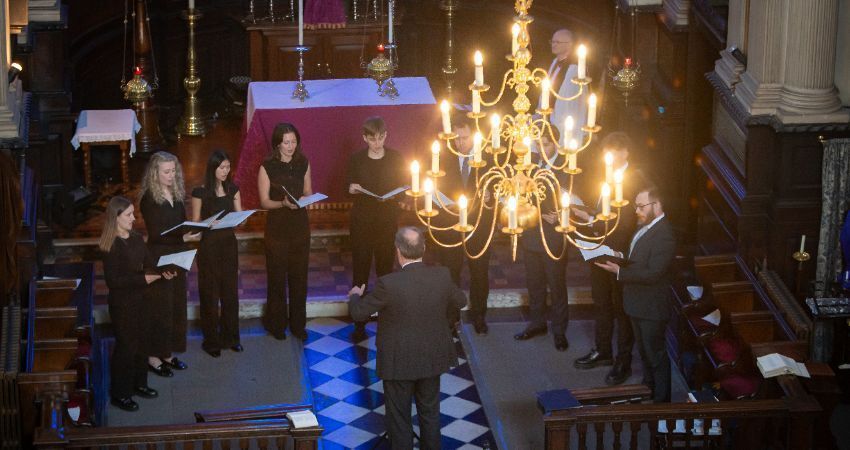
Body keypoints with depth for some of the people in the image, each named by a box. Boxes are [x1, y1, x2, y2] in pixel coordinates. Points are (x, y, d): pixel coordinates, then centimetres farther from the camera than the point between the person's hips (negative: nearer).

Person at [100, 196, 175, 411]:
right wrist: (144, 278, -26)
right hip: (121, 303, -8)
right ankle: (119, 393, 12)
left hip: (140, 299, 8)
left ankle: (138, 384, 34)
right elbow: (113, 280, -23)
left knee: (140, 342, 18)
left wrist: (162, 272, -11)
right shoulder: (111, 246, -20)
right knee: (125, 346, 0)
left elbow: (148, 264, 10)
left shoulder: (137, 239, 4)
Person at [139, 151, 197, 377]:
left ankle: (167, 353, 23)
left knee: (176, 305, 12)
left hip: (176, 257, 8)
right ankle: (154, 356, 7)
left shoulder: (176, 194, 7)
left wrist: (194, 232, 3)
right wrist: (184, 238, -27)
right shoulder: (149, 199, -16)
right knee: (159, 307, -2)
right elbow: (155, 234, -20)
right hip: (158, 258, -8)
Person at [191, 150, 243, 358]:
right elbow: (195, 222, -7)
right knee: (210, 293, 3)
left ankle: (230, 337, 24)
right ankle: (211, 341, 13)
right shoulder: (200, 192, -11)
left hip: (229, 243, 4)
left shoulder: (232, 189, 3)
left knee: (230, 291, 11)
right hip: (209, 245, -4)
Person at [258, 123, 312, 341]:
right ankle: (276, 324, 18)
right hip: (277, 226, -3)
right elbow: (264, 201, -7)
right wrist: (283, 204, -25)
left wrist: (305, 199, -12)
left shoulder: (303, 164, 3)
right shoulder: (267, 168, -9)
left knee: (299, 275, 9)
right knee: (277, 276, 4)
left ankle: (298, 323, 21)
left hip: (300, 224, 3)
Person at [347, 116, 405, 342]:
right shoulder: (356, 159, 0)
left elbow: (403, 188, 5)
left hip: (387, 219, 0)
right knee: (360, 269, -2)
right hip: (362, 219, 0)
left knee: (386, 268, 2)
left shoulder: (395, 158, 0)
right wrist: (352, 189, -16)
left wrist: (390, 196, -16)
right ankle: (359, 324, 2)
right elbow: (350, 189, 7)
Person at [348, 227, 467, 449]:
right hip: (432, 359, 4)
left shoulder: (389, 284, -27)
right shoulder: (441, 276, -13)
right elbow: (460, 300, 7)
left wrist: (355, 296, 9)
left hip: (399, 362, -4)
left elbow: (359, 313, -14)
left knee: (399, 417, 12)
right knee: (430, 413, 21)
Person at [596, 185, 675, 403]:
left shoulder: (663, 234, -24)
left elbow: (653, 273, -28)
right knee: (645, 352, 22)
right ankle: (648, 391, 36)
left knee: (656, 354, 3)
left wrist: (620, 272, -26)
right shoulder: (644, 227, 7)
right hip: (638, 304, 10)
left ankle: (661, 399, 14)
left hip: (651, 308, -10)